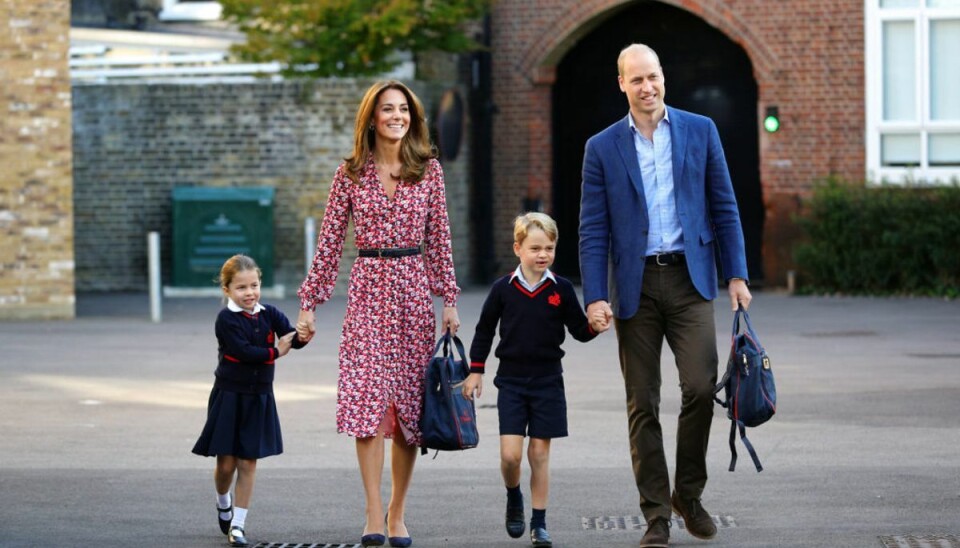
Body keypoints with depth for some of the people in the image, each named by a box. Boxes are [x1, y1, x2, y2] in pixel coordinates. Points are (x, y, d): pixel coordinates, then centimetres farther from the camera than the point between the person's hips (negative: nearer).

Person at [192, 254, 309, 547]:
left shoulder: (269, 315, 1)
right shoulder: (226, 319, -10)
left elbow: (292, 338, -10)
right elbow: (242, 351, -21)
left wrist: (303, 335, -32)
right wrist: (275, 352, -15)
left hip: (259, 398, 3)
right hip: (229, 396, -3)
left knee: (248, 463, 3)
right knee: (226, 462, 2)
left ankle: (238, 524, 10)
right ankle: (223, 502, 34)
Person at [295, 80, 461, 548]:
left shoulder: (429, 170, 6)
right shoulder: (351, 174, 3)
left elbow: (439, 238, 8)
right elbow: (329, 242, 4)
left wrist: (449, 299, 5)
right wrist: (309, 304, 2)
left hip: (414, 289, 2)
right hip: (368, 288, -2)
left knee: (410, 401, 3)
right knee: (367, 399, -12)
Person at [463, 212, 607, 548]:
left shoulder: (561, 289, 0)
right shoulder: (503, 289, -1)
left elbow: (579, 330, 4)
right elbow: (484, 331, 9)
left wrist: (595, 326, -17)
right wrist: (475, 371, 8)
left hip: (547, 381, 0)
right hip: (511, 381, 0)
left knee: (540, 453, 3)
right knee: (510, 453, -9)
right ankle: (514, 499, 22)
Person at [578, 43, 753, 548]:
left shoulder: (700, 131, 6)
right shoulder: (602, 148, 5)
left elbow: (724, 208, 8)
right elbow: (593, 230, 3)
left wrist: (736, 275, 2)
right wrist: (595, 296, -6)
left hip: (689, 279, 0)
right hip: (635, 285, 0)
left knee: (700, 384, -13)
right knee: (643, 405, 1)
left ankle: (688, 494, 8)